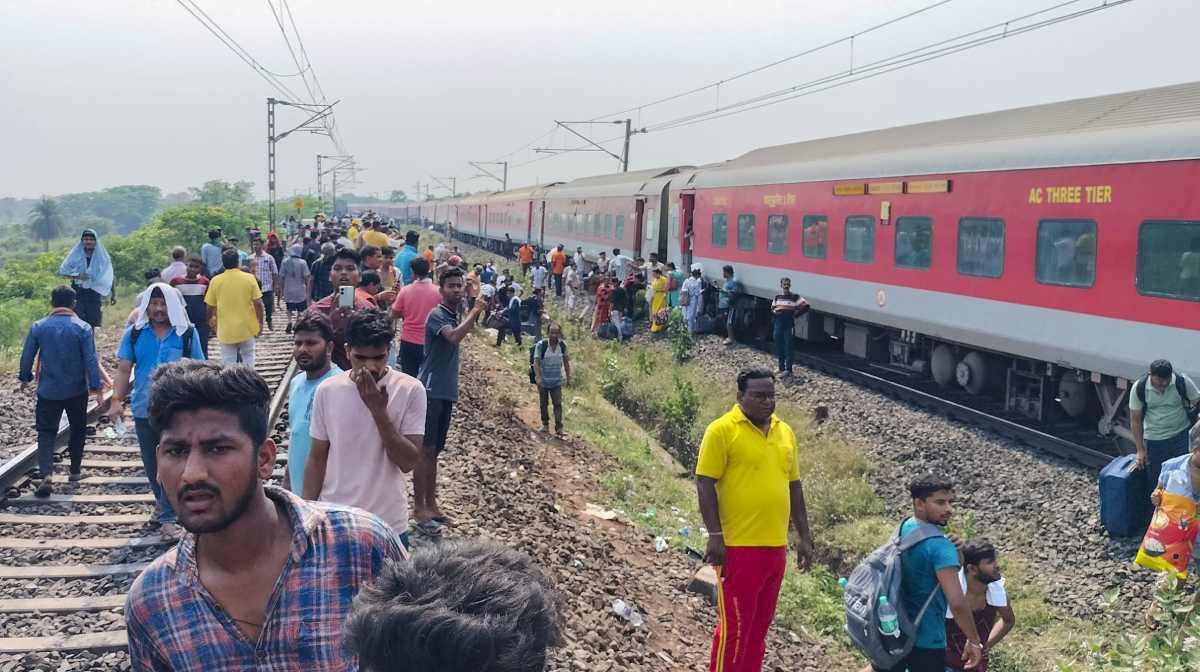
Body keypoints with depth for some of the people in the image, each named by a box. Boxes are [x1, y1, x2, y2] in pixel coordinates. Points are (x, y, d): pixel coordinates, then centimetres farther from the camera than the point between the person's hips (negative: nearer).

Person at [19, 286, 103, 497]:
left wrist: (25, 378, 19)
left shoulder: (38, 327, -4)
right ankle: (75, 470, 27)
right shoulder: (83, 328, -10)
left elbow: (26, 357, 2)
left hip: (48, 391, 1)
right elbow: (91, 360, -12)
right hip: (77, 391, -1)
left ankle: (46, 473, -16)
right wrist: (97, 388, -6)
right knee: (77, 430, 18)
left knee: (46, 433, 4)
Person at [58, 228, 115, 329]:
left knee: (92, 324, 3)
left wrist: (113, 294, 2)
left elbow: (109, 278, 6)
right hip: (78, 293, -1)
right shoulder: (75, 255, 1)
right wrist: (76, 275, -14)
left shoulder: (102, 257, 3)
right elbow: (62, 270, 3)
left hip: (94, 295, 1)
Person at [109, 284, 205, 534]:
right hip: (144, 409, 3)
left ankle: (167, 516, -3)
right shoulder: (134, 333, 2)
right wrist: (116, 400, -6)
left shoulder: (187, 333, -2)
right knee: (152, 463, 16)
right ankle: (162, 501, 38)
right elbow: (123, 369, 3)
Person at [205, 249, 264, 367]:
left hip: (226, 330, 0)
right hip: (247, 327, 0)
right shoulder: (249, 278, -8)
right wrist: (260, 323, 3)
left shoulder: (215, 281, -5)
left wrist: (211, 319, 21)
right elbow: (258, 303, -8)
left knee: (228, 361, 8)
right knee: (248, 356, 17)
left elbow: (210, 306, 1)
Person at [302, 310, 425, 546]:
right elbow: (317, 459, 4)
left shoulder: (410, 390, -10)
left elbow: (409, 462, -13)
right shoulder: (327, 391, -3)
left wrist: (379, 411, -21)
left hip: (389, 525, -2)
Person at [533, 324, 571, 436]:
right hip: (543, 381, -1)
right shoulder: (541, 345, -13)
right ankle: (545, 425, 27)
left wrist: (568, 377, 9)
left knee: (558, 404, -7)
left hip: (557, 381, 1)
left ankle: (559, 428, -9)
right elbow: (536, 362, -18)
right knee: (544, 404, 11)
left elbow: (566, 362, 9)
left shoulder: (563, 346, -3)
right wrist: (538, 377, -30)